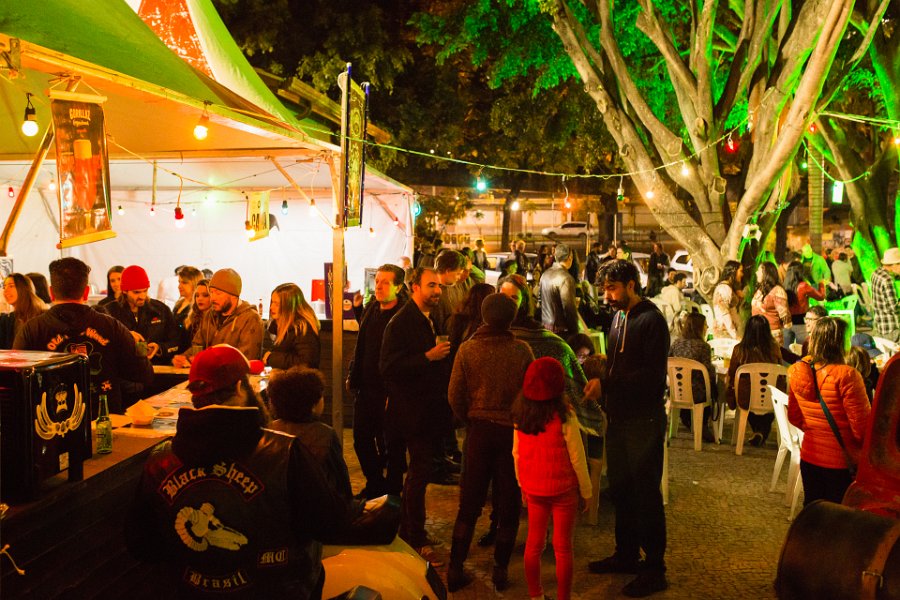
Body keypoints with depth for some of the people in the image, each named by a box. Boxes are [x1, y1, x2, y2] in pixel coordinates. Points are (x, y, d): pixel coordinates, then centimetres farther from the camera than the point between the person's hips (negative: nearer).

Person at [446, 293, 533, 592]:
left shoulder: (467, 349, -8)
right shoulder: (522, 351, -11)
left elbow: (455, 396, -6)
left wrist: (470, 420, 11)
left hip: (479, 429, 1)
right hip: (513, 431, -1)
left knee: (469, 502, 11)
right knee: (508, 503, 11)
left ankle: (456, 568, 13)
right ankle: (500, 569, 16)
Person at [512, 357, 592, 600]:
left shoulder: (520, 415, -5)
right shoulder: (564, 417, -19)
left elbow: (516, 454, 4)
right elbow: (577, 459, -12)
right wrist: (585, 492, 0)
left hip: (533, 489, 4)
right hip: (563, 489, -4)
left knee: (533, 543, 16)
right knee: (563, 548, 8)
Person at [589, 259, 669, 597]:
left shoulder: (651, 320, -15)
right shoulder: (619, 317, 11)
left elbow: (653, 374, -22)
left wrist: (608, 381, -25)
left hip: (644, 420, -8)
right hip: (619, 417, 8)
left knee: (646, 493, -1)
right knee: (619, 488, 16)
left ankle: (654, 569, 10)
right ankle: (626, 554, 31)